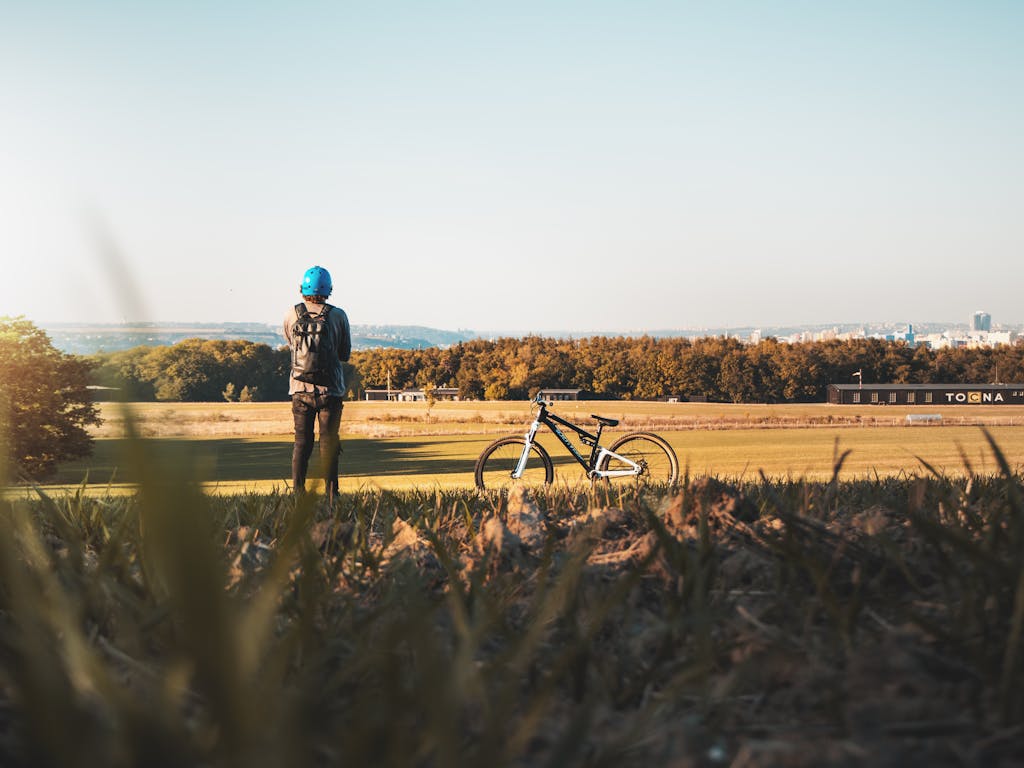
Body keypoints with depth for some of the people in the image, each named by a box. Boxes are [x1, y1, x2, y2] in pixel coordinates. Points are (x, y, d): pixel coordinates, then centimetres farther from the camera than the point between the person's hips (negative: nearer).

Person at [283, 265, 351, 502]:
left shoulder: (291, 315, -1)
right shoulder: (338, 316, -4)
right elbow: (345, 355, 5)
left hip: (300, 389, 2)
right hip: (330, 390, -1)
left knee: (301, 442, 8)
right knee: (328, 442, 4)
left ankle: (298, 493, 3)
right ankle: (330, 495, 1)